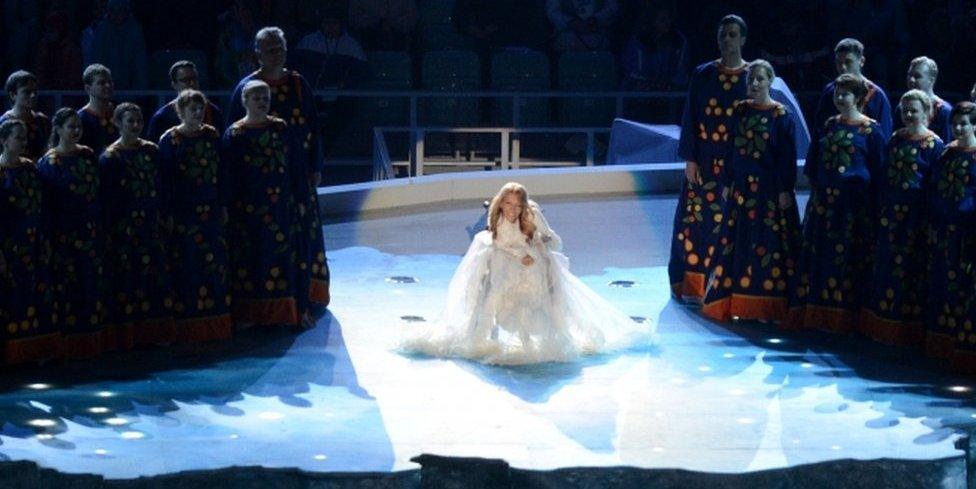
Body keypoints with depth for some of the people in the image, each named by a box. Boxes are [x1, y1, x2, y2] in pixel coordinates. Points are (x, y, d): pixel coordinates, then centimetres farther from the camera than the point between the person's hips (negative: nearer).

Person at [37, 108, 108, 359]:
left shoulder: (87, 155, 9)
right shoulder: (48, 163, -7)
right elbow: (46, 205, -8)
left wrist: (100, 229, 12)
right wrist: (50, 239, -11)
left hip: (91, 232, 5)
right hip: (65, 233, -5)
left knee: (94, 284, 7)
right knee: (68, 285, -2)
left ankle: (95, 339, 15)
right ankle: (71, 345, 3)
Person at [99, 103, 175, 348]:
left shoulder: (151, 151, 9)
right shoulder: (110, 158, -6)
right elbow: (106, 199, -7)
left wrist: (163, 219, 10)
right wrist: (108, 233, -11)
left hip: (151, 226, 5)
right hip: (125, 228, -5)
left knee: (156, 275, 4)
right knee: (127, 278, -3)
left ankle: (156, 332, 11)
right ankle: (129, 336, 2)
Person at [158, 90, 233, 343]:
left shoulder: (211, 136, 7)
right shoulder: (169, 140, -6)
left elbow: (221, 172, 12)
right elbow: (165, 179, -7)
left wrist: (223, 206, 9)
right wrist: (168, 215, -11)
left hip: (210, 211, 5)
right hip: (183, 213, -5)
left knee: (215, 264, 5)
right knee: (187, 267, -2)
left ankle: (215, 322, 15)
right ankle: (189, 328, 3)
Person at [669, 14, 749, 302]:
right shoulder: (703, 74, 5)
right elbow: (690, 117, 4)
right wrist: (690, 159, -4)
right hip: (704, 159, 2)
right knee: (696, 218, 1)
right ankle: (692, 286, 9)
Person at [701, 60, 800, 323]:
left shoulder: (781, 116, -6)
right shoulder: (740, 110, 7)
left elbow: (788, 157, -7)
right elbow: (732, 149, 11)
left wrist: (786, 190, -11)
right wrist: (728, 183, 9)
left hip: (769, 188, -5)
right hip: (742, 187, 5)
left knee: (768, 243, -2)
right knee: (739, 242, 6)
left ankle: (768, 306, 4)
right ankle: (739, 303, 13)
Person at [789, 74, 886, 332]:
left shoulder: (871, 129, -2)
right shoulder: (829, 125, 12)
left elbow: (878, 169, -3)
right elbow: (813, 162, 19)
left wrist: (873, 204, -7)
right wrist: (815, 185, 9)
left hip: (854, 204, -5)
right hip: (824, 201, 5)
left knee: (848, 258, -3)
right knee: (819, 256, 4)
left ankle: (844, 318, 1)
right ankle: (818, 313, 9)